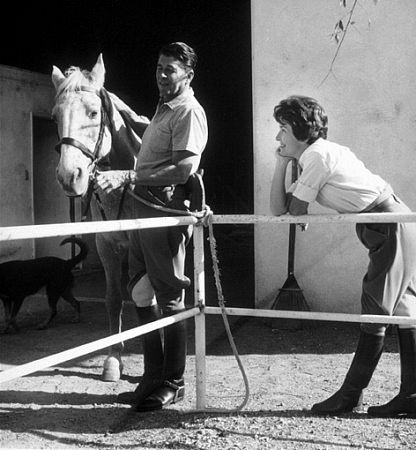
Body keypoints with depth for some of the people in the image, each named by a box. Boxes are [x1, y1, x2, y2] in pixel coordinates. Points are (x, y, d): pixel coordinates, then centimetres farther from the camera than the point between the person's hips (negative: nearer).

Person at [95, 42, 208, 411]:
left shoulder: (189, 113, -11)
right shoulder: (164, 109, 19)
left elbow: (184, 170, -22)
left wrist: (127, 177, -27)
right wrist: (126, 111, 28)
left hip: (166, 214, -10)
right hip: (143, 208, 10)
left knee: (169, 299, -1)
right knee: (143, 294, 14)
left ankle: (173, 384, 12)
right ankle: (153, 378, 25)